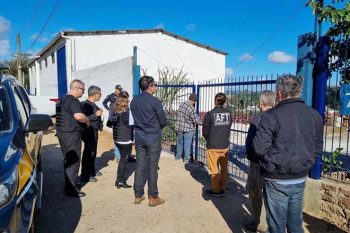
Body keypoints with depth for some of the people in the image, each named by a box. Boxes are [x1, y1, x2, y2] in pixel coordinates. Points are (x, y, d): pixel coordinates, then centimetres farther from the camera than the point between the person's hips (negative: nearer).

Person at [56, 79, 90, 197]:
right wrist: (87, 121, -15)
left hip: (62, 132, 10)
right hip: (71, 134, -10)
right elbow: (78, 116, -34)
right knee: (73, 161, -2)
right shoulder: (73, 101, -18)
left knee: (68, 160, 20)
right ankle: (71, 189, 5)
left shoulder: (62, 99, 15)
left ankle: (69, 184, 33)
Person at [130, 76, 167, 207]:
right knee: (152, 168, 3)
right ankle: (153, 197, 13)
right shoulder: (154, 101, -14)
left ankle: (138, 195, 21)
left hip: (139, 137, 6)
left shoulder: (134, 101, 4)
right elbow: (163, 121, -9)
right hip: (153, 138, -5)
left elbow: (135, 118, 12)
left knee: (140, 166, 12)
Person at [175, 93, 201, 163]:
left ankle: (178, 156, 33)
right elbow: (197, 121, -17)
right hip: (188, 129, -6)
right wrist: (201, 122, 4)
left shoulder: (181, 104, -4)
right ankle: (186, 158, 19)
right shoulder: (192, 109, -23)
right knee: (187, 144, 8)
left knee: (179, 142, 20)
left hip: (179, 128, 6)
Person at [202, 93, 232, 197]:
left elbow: (205, 132, -7)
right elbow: (228, 129, 5)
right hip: (225, 146, 4)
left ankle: (216, 191, 22)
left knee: (214, 170, 10)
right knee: (224, 169, 16)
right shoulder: (228, 114, -2)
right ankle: (222, 189, 26)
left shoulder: (210, 114, -13)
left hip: (213, 147, -4)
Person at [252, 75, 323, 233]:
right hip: (300, 179, 5)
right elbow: (318, 148, 8)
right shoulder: (315, 115, 0)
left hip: (277, 180, -5)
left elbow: (259, 148, -20)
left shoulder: (271, 116, -18)